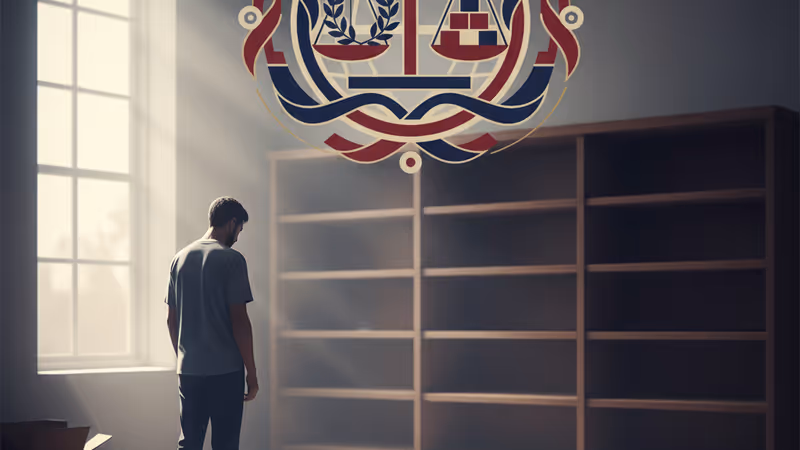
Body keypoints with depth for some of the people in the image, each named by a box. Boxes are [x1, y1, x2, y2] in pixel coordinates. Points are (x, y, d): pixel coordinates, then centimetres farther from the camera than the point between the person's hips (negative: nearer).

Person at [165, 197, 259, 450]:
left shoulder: (180, 258, 9)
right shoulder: (231, 259, -9)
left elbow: (171, 319, 13)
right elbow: (239, 320, -13)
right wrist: (251, 371, -7)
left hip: (188, 370, 6)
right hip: (225, 371, -6)